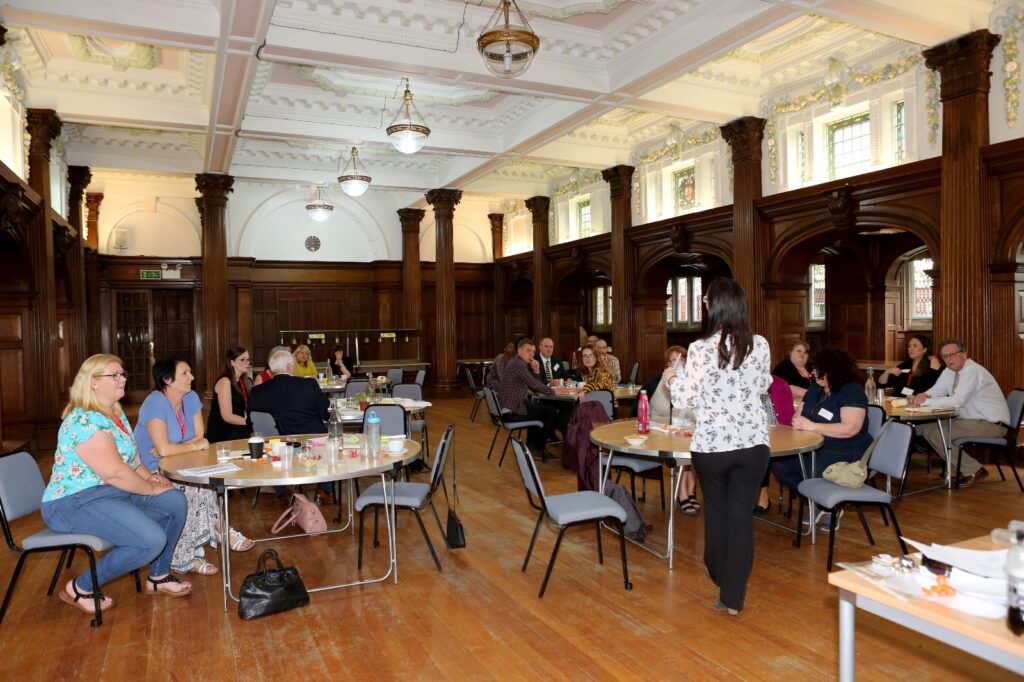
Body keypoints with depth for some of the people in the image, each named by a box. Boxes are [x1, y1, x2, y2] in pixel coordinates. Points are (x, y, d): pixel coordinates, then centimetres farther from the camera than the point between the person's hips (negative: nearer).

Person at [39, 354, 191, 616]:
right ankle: (81, 589, -4)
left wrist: (149, 476, 4)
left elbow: (129, 457, 23)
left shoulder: (116, 414, 11)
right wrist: (152, 489, -14)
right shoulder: (85, 421, -20)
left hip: (114, 491, 10)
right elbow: (114, 472, -27)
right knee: (152, 540, -25)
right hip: (75, 503, -10)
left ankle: (158, 577, 12)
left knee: (175, 501, -2)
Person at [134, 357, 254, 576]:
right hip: (151, 472, -7)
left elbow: (200, 436, 1)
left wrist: (171, 450, -15)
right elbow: (163, 449, -28)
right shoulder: (155, 404, -19)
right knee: (193, 487, -29)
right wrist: (194, 445, -13)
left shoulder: (191, 398, 2)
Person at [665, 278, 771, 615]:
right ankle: (733, 595, 13)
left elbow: (686, 400, -8)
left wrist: (671, 378, 10)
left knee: (716, 509, 20)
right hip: (753, 442, 2)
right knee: (741, 513, 8)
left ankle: (720, 577, 41)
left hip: (711, 443, -2)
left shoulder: (700, 349, -14)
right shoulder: (760, 345, -3)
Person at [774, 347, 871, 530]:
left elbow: (851, 429, -26)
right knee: (778, 462, -14)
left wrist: (812, 426, -27)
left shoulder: (852, 392, -13)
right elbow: (800, 417, 11)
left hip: (845, 455, -7)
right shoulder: (815, 388, 11)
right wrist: (798, 422, -14)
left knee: (818, 474, -34)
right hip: (813, 449, 8)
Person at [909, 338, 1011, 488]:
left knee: (937, 435, -20)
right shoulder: (949, 371, 7)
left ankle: (974, 471, -3)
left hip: (992, 424, -9)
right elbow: (935, 392, 5)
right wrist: (922, 397, -19)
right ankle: (963, 467, 8)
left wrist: (927, 401, -26)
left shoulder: (973, 371, -20)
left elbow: (958, 400, -30)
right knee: (927, 430, 0)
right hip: (969, 420, 9)